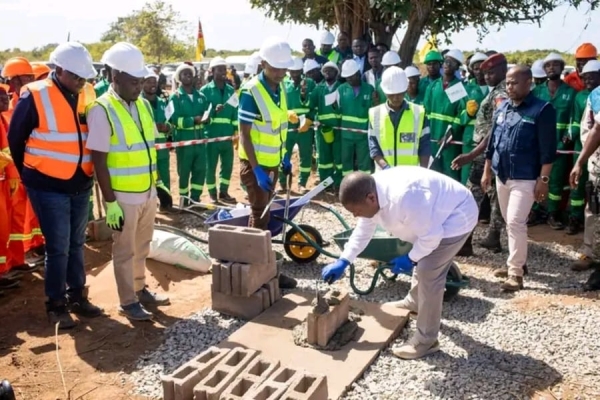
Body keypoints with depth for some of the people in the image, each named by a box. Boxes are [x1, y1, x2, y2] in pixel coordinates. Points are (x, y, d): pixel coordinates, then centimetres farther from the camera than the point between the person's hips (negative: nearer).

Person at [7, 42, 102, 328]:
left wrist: (86, 171, 11)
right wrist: (30, 174, 8)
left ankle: (77, 296, 28)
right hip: (49, 187, -5)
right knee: (58, 247, 0)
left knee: (76, 244, 15)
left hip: (81, 184, 5)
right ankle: (56, 304, 16)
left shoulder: (85, 96, 4)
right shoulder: (35, 96, -13)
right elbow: (15, 139, -3)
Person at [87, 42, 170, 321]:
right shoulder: (101, 110, -15)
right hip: (123, 195, -6)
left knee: (142, 246, 19)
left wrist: (159, 183, 13)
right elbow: (99, 161, -16)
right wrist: (110, 202, -17)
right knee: (125, 251, 8)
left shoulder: (143, 104, 6)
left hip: (147, 192, 6)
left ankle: (140, 290, 36)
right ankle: (127, 302, 22)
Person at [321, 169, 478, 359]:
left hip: (456, 217, -9)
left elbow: (431, 235, -30)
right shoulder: (372, 193, -11)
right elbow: (363, 231, 2)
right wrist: (343, 261, -2)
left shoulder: (403, 198, -41)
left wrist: (410, 259, -15)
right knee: (422, 262, 24)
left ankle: (426, 340, -2)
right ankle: (415, 302, 51)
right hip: (432, 217, 9)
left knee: (429, 272, -14)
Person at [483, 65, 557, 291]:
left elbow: (548, 150, -12)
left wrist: (543, 179, -15)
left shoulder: (542, 110, -9)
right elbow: (492, 142, 15)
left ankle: (515, 273, -2)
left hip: (525, 178, -6)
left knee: (516, 223, -11)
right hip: (502, 176, 7)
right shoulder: (502, 108, 9)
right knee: (510, 222, 15)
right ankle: (518, 262, 30)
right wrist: (487, 171, 14)